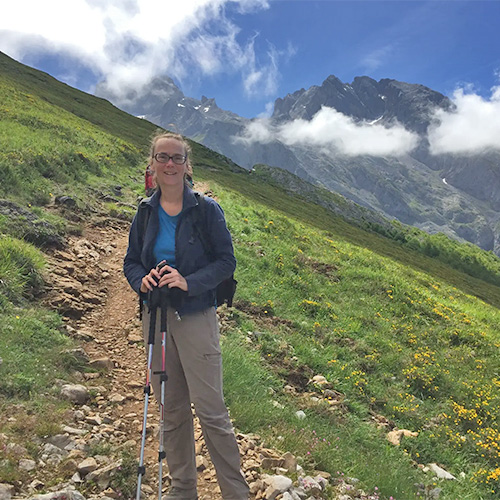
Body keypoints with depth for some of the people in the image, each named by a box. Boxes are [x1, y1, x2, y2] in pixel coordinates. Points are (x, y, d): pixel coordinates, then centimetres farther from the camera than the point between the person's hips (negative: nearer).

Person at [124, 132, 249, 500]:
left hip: (196, 317, -4)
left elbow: (227, 261, -6)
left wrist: (189, 282, -20)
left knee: (210, 409, -5)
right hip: (156, 318, 4)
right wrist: (141, 280, -10)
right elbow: (131, 261, 13)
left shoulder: (207, 210, -5)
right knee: (172, 409, 13)